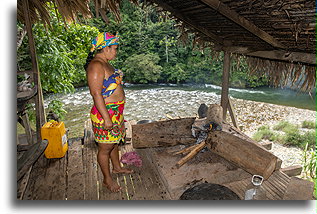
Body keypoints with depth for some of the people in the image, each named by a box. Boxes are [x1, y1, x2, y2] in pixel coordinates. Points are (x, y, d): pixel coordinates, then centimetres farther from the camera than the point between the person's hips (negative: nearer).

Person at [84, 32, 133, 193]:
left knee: (115, 142, 25)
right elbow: (96, 93, -25)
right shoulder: (96, 65, -20)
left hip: (116, 112, 10)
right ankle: (107, 179, 24)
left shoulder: (105, 63, 12)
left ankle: (117, 167, 45)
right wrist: (107, 118, -25)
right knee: (105, 148, 6)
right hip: (105, 113, -10)